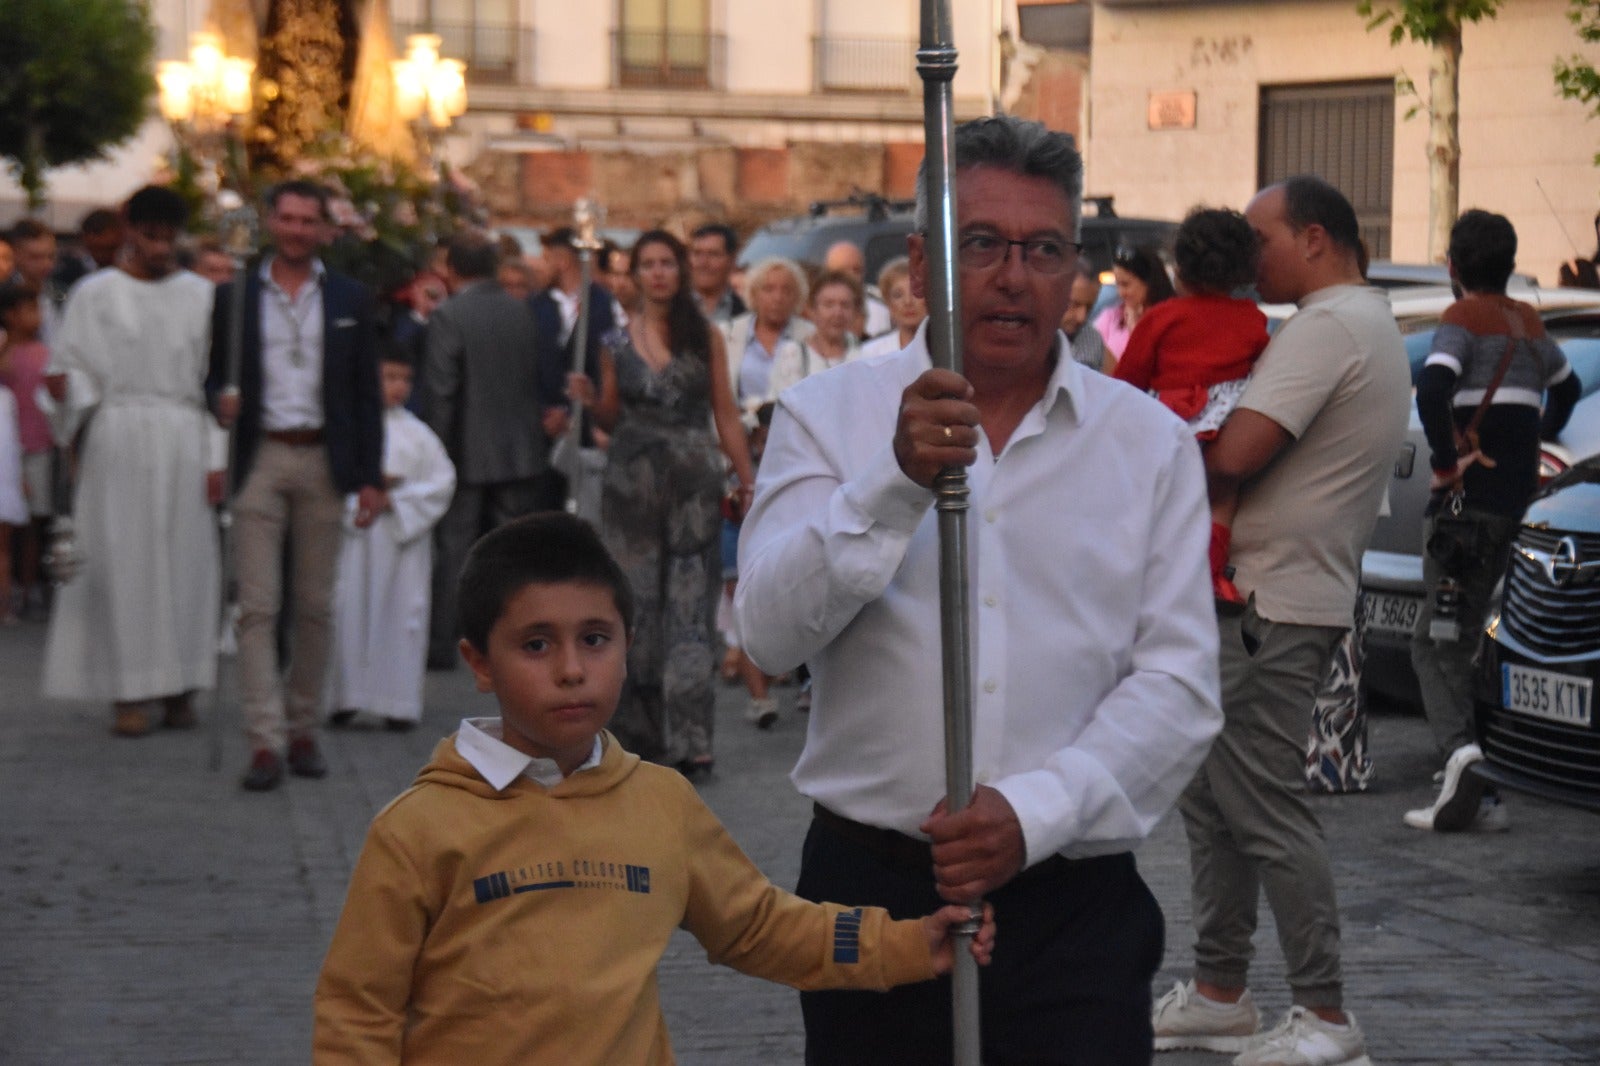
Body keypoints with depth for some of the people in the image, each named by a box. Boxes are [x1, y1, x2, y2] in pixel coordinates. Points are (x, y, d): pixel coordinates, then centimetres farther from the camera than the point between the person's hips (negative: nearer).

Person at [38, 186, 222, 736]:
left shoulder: (201, 295, 8)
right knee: (122, 561, -3)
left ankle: (180, 687, 8)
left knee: (184, 560, 0)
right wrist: (65, 386, -20)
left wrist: (218, 459, -1)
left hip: (182, 443, 1)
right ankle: (130, 692, 0)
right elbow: (75, 367, 4)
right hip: (117, 444, -1)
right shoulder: (96, 294, 5)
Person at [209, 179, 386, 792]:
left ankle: (303, 729, 17)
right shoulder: (235, 297, 6)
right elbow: (214, 377, 10)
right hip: (259, 459, -1)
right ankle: (265, 742, -10)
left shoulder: (350, 301, 8)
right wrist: (221, 401, -15)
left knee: (316, 607, 5)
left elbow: (367, 393, 8)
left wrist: (370, 476, 3)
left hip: (323, 461, 1)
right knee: (258, 606, -7)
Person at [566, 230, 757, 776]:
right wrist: (590, 400, -7)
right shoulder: (617, 343, 8)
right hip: (632, 480, 1)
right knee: (636, 605, 2)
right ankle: (642, 732, 9)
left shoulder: (705, 337, 5)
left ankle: (688, 739, -8)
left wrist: (748, 479, 0)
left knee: (691, 606, -6)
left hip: (694, 481, -1)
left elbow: (726, 414, 6)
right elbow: (612, 419, 14)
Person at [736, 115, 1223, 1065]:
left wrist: (1037, 810, -15)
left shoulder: (1150, 442, 6)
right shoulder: (832, 415, 5)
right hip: (871, 889, 0)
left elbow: (1179, 688, -1)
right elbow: (771, 633, -9)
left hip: (1074, 901, 0)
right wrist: (896, 481, -21)